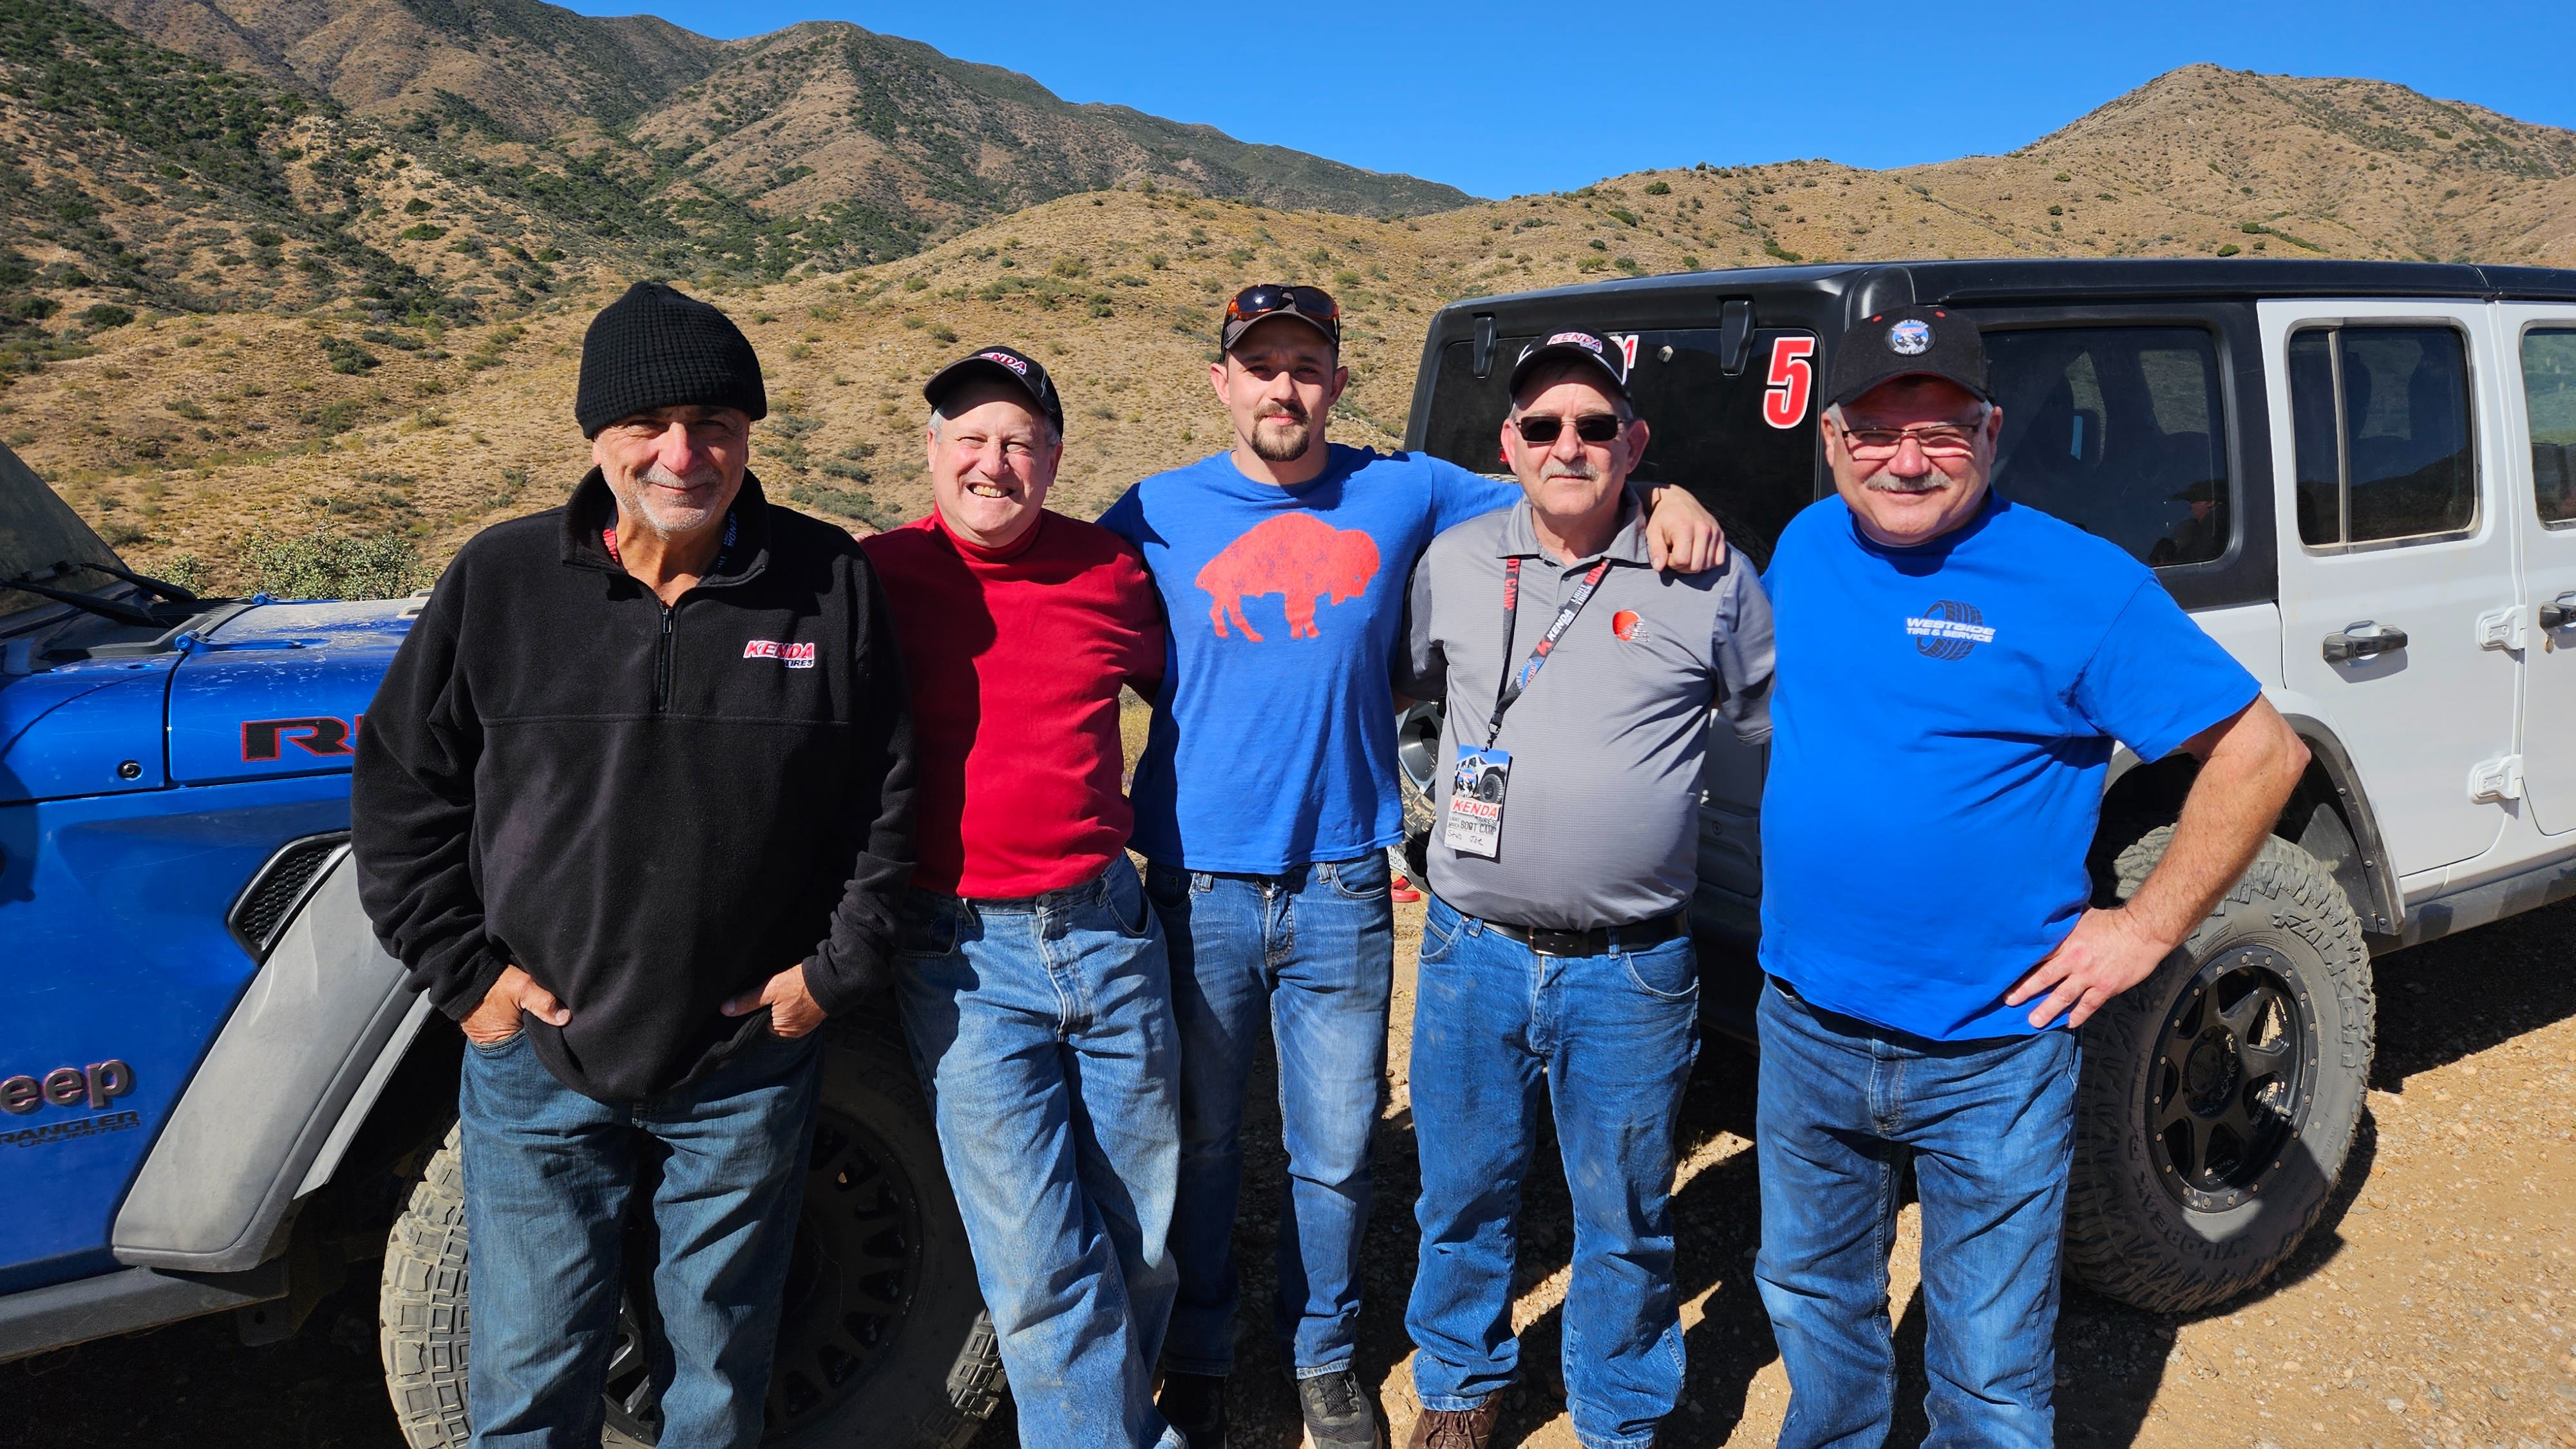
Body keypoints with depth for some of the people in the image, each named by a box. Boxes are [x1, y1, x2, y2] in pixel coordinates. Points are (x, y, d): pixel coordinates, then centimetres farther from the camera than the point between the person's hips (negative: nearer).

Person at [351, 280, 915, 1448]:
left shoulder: (831, 583, -5)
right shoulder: (500, 579, -4)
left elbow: (884, 794, 2)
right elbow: (401, 785, 4)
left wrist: (841, 967, -3)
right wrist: (462, 969, -2)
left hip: (748, 1064, 0)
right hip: (538, 1063, 1)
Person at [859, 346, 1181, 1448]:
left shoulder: (1109, 571, 4)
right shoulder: (878, 580, -4)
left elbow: (1184, 690, 22)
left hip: (1108, 929, 3)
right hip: (964, 959, -3)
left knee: (1144, 1236, 15)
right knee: (1038, 1266, 0)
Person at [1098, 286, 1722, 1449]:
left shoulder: (1403, 493, 2)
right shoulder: (1158, 513, -1)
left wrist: (1667, 499, -6)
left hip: (1342, 892, 1)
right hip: (1198, 887, 0)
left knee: (1334, 1151, 12)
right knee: (1199, 1145, 13)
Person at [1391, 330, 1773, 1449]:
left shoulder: (1710, 580, -3)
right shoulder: (1454, 562, 4)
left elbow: (1784, 723, 9)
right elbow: (1398, 681, 21)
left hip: (1632, 972, -2)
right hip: (1471, 951, 2)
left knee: (1624, 1224, 12)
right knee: (1463, 1198, 17)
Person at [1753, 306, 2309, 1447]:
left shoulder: (2080, 584, -14)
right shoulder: (1805, 547, 3)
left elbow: (2260, 752, -10)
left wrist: (2147, 928, -12)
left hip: (1990, 1058, -5)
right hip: (1805, 1030, 5)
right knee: (1810, 1298, 24)